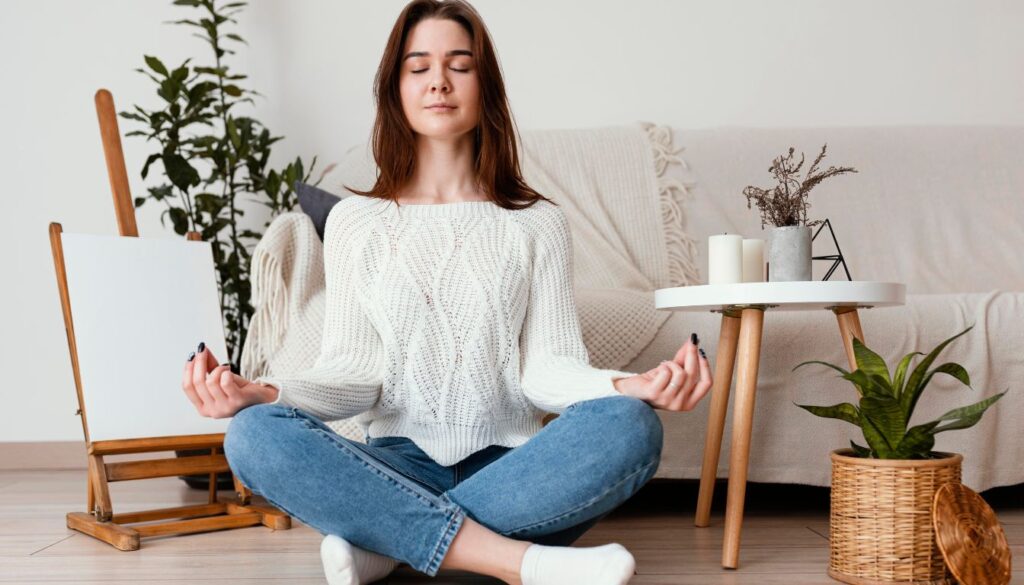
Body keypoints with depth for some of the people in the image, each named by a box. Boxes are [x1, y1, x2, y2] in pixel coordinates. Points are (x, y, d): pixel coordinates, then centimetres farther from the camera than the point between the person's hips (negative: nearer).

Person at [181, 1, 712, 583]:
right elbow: (354, 368, 2)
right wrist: (264, 392, -18)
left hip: (508, 467, 0)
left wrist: (626, 386, -24)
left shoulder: (537, 222, 7)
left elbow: (548, 365, -2)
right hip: (400, 465, 1)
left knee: (629, 427, -30)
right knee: (256, 433, -28)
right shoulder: (355, 221, 9)